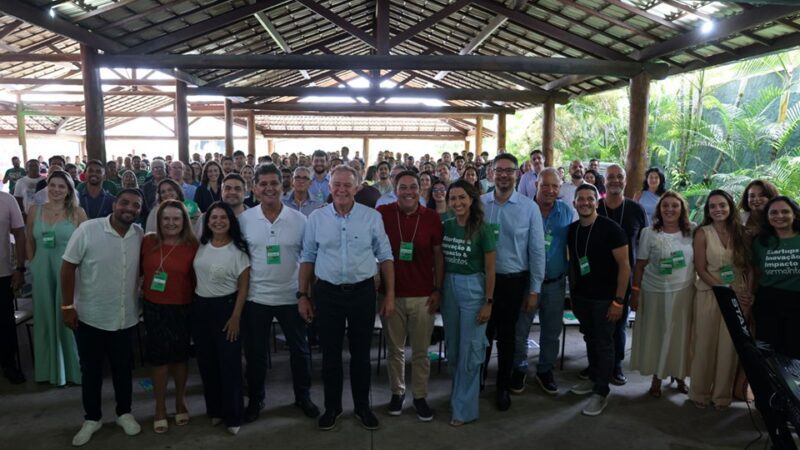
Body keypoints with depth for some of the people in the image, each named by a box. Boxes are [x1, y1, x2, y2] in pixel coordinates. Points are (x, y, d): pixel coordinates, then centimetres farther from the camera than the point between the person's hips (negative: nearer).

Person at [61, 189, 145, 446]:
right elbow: (68, 266, -10)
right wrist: (67, 306, -10)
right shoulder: (88, 230, -14)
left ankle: (124, 413, 34)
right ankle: (92, 418, 31)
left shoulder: (140, 235, -4)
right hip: (89, 316, -2)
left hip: (126, 317, 3)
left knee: (123, 368, 16)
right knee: (90, 370, 13)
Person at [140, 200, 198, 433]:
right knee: (158, 357, 8)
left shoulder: (193, 245, -9)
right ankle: (160, 408, 24)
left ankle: (180, 402, 33)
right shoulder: (148, 241, -3)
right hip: (153, 308, 1)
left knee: (180, 355, 13)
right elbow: (138, 269, 9)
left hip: (182, 309, -1)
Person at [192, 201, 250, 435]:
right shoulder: (201, 245, 4)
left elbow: (243, 286, -9)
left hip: (225, 307, -5)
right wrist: (192, 304, 9)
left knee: (229, 363, 1)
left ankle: (232, 415, 15)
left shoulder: (238, 249, -10)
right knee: (206, 362, 13)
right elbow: (195, 275, 14)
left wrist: (236, 317, -12)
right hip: (200, 307, 5)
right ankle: (214, 409, 30)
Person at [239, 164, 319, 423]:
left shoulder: (300, 220, -6)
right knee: (255, 352, 14)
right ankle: (255, 399, 33)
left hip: (291, 296, 0)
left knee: (299, 349, 14)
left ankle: (303, 396, 33)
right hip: (256, 297, 0)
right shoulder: (244, 220, -4)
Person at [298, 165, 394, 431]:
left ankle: (362, 407, 30)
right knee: (330, 353, 12)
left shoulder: (372, 217, -3)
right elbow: (307, 258, 5)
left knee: (361, 353, 11)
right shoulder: (316, 218, 0)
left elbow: (385, 257, 1)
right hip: (327, 293, 1)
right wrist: (302, 295, 3)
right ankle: (332, 407, 31)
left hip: (362, 292, 0)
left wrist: (390, 294, -1)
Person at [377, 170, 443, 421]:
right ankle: (397, 392, 32)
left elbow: (438, 255, 3)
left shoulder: (432, 217, -3)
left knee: (421, 351, 9)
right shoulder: (382, 214, -5)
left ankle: (420, 396, 26)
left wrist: (438, 290, 0)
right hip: (392, 294, 0)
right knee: (395, 349, 13)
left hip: (423, 295, 0)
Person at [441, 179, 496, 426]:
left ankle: (464, 408, 16)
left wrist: (488, 302, -11)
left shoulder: (482, 229, -11)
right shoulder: (445, 226, 2)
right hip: (449, 288, 5)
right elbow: (440, 261, 9)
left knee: (469, 351, 3)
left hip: (473, 288, -5)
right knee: (452, 348, 16)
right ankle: (459, 393, 37)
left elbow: (490, 269, -9)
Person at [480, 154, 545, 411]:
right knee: (483, 333, 13)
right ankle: (477, 379, 36)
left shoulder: (529, 208, -6)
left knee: (506, 336, 14)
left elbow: (537, 251, -4)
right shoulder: (479, 204, -2)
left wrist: (534, 290, -3)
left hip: (513, 281, -1)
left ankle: (503, 387, 34)